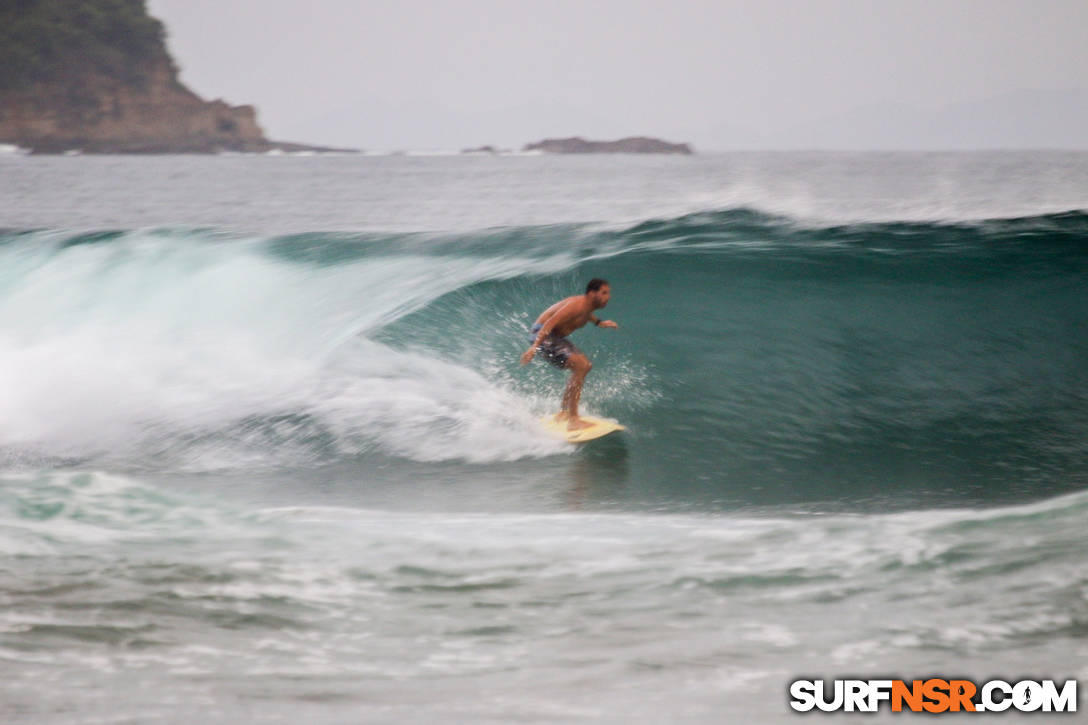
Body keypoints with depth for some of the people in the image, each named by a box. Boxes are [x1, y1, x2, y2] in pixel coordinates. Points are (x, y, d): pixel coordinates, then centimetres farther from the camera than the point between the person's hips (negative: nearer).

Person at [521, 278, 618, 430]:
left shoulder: (589, 306, 7)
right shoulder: (577, 305, -24)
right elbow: (550, 323, -32)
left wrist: (599, 322, 26)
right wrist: (534, 347, -40)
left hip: (555, 336, 11)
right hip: (541, 335, -11)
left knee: (585, 366, 15)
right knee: (580, 365, -22)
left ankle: (563, 412, 22)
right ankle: (572, 420, -25)